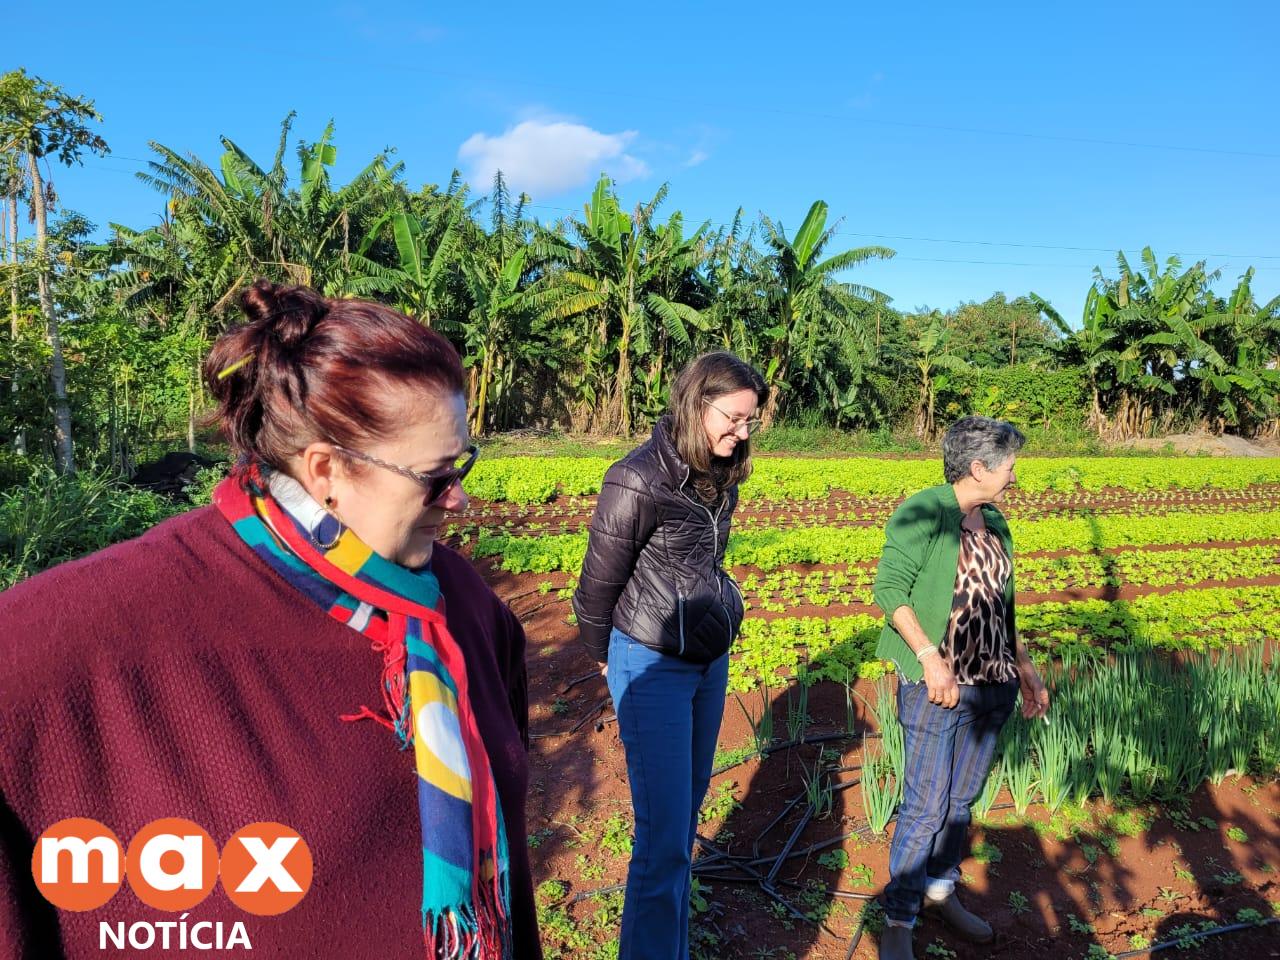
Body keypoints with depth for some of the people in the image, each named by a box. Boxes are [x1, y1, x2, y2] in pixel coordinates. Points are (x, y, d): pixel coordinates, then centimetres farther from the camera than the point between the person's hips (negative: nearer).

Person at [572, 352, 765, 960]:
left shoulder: (721, 477, 3)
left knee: (687, 806, 18)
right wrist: (606, 658, 4)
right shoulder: (638, 481, -20)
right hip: (653, 666, -7)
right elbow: (600, 581, -10)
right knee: (664, 835, -4)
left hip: (712, 660, 8)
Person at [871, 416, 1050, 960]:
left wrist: (1024, 664, 20)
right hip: (937, 685, -7)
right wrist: (930, 657, -22)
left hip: (993, 686, 8)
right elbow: (889, 588, -18)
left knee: (963, 798, 17)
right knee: (926, 806, -2)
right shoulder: (923, 512, -12)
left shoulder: (994, 522, 12)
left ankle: (940, 890, 36)